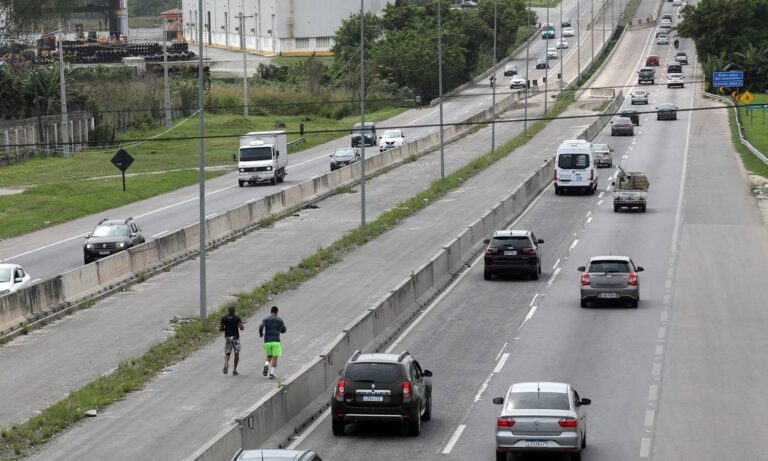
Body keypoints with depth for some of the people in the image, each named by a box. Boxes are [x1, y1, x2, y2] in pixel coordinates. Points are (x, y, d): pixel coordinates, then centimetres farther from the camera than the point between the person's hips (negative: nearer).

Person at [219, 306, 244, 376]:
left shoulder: (224, 318, 2)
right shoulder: (237, 318, -6)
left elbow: (220, 329, 4)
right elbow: (241, 328, -11)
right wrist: (242, 325, 12)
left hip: (227, 338, 2)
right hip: (235, 337, -2)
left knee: (227, 354, 9)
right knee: (236, 354, 13)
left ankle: (226, 364, -23)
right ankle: (234, 370, 12)